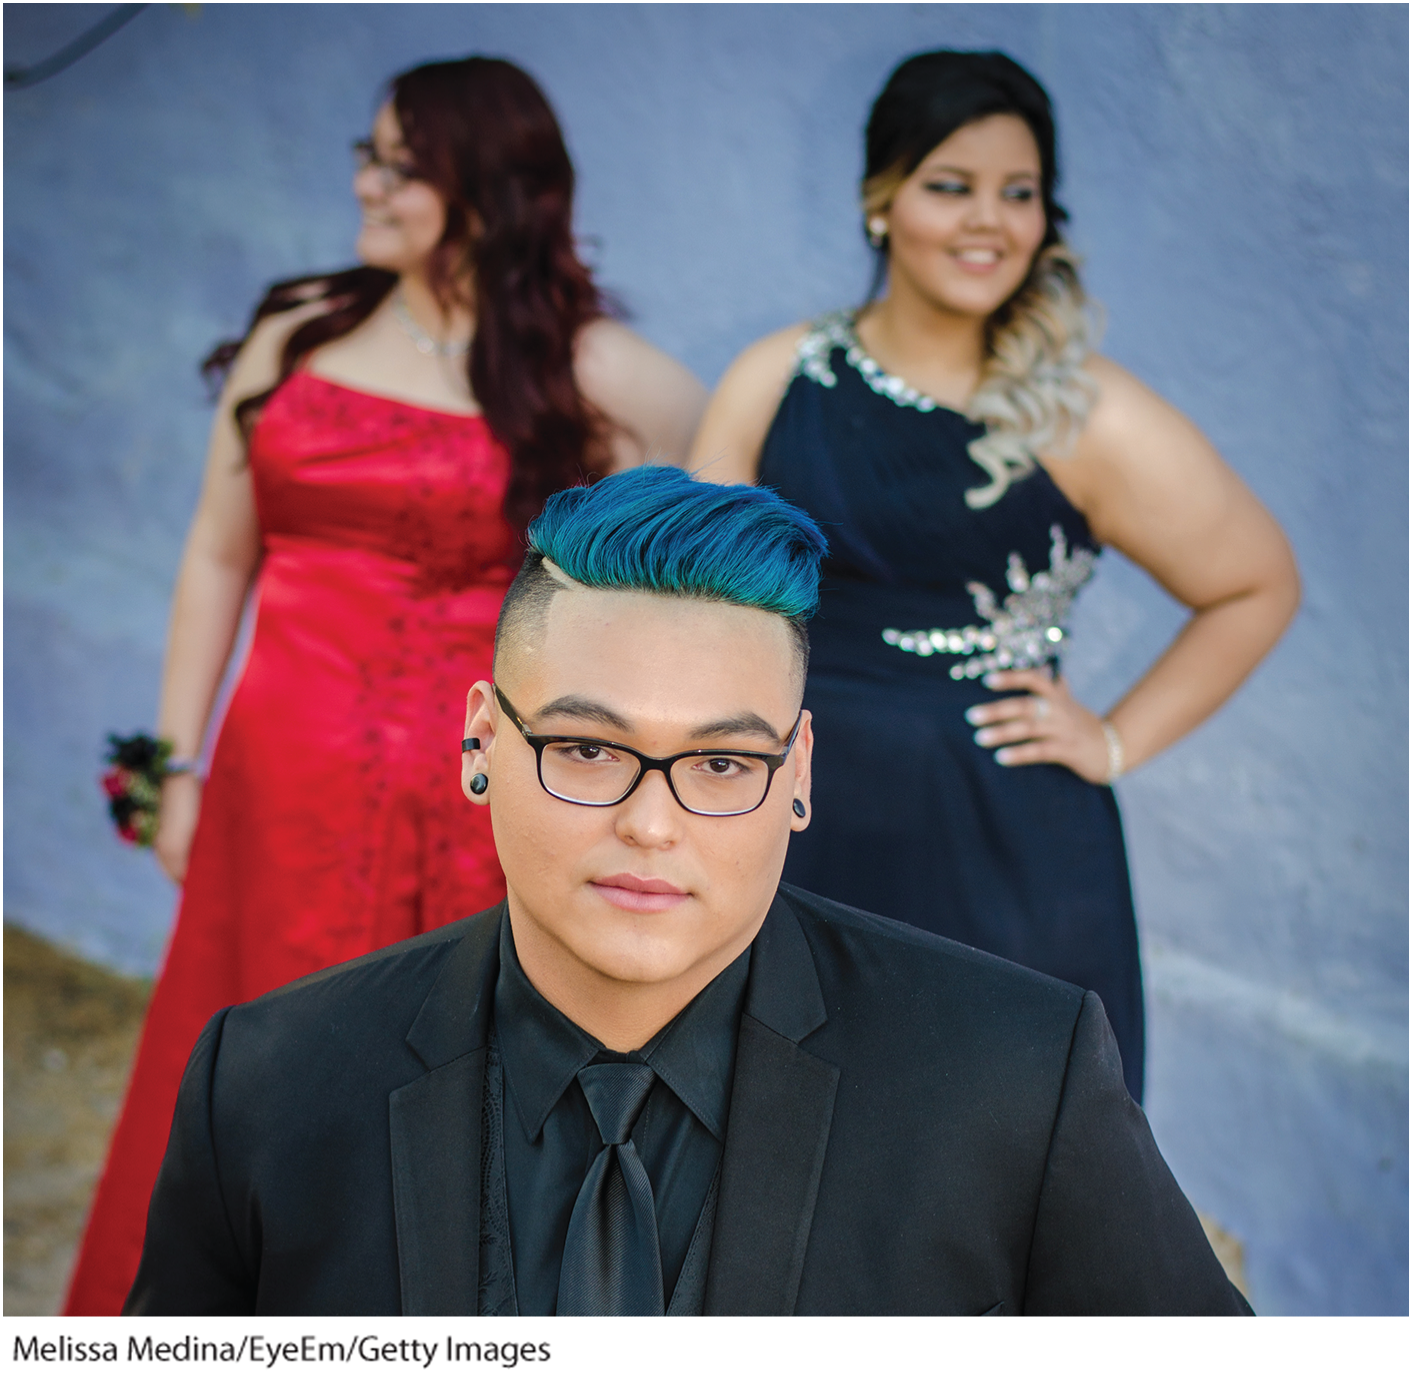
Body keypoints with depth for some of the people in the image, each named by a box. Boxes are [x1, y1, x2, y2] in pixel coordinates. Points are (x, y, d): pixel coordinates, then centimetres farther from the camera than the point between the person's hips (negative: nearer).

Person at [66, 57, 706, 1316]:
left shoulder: (580, 370, -3)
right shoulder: (297, 334, 7)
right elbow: (219, 558, 11)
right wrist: (180, 764, 8)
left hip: (469, 804, -3)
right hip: (285, 787, 3)